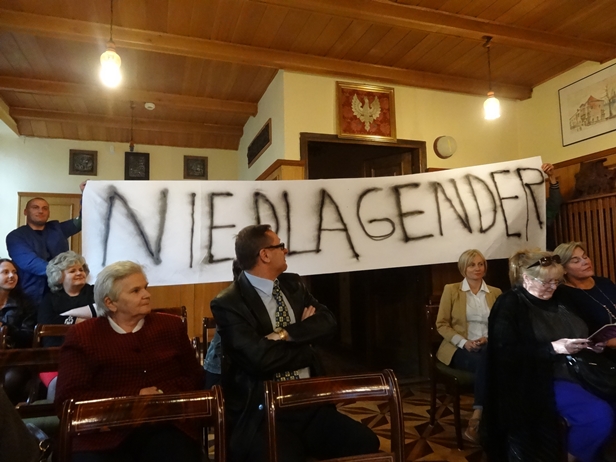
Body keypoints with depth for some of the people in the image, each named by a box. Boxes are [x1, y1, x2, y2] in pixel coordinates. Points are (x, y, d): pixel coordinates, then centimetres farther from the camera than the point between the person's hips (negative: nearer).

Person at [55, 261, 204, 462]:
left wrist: (162, 393, -9)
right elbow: (67, 399, -2)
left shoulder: (171, 326, 12)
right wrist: (133, 398, -11)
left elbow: (194, 377, 10)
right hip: (105, 434, 0)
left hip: (165, 427, 0)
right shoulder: (82, 335, 6)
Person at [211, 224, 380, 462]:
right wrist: (306, 340, -6)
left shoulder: (292, 284, 10)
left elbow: (327, 322, 0)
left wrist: (286, 335, -16)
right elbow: (260, 357, -20)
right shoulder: (228, 304, -10)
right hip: (263, 414, -5)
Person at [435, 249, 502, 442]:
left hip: (488, 347, 3)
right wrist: (463, 342, -14)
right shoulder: (451, 290, 4)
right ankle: (484, 417, -19)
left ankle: (476, 418, -26)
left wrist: (488, 338, -11)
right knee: (485, 363, -34)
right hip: (459, 348, -2)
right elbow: (441, 324, 0)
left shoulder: (496, 293, 14)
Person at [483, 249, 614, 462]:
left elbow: (577, 333, 24)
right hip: (540, 378, -8)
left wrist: (590, 344, 2)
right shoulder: (509, 305, -11)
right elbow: (506, 351, -20)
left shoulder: (555, 301, 13)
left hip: (572, 370, 8)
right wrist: (553, 348, -22)